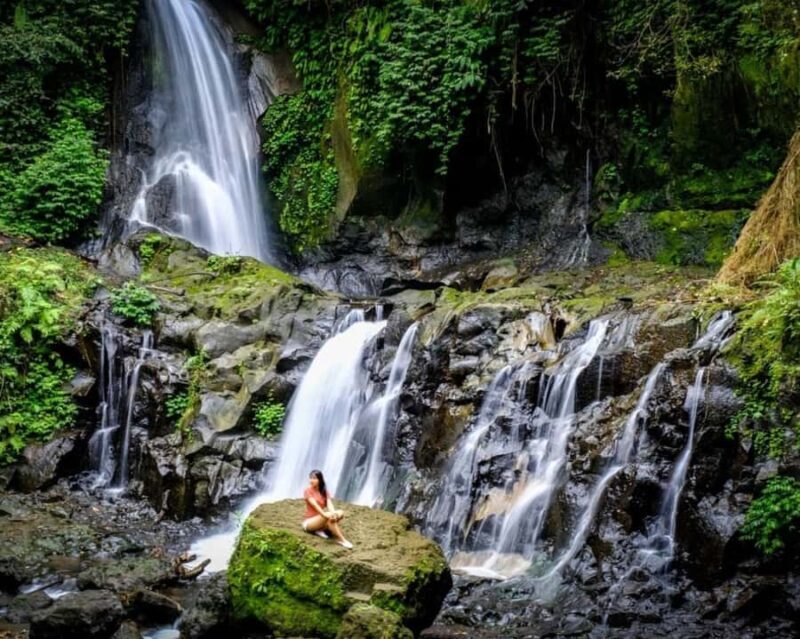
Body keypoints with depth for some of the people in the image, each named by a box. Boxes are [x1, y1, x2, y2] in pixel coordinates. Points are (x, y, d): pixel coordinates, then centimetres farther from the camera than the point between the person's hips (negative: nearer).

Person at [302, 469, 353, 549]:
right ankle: (341, 540, -34)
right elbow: (314, 504, -23)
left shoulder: (324, 491, 9)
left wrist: (333, 513, -31)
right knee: (329, 516, -35)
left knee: (340, 513, -19)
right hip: (309, 522, -6)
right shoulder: (307, 491, -8)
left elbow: (329, 503, -9)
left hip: (320, 520, 6)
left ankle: (320, 529, -19)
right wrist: (325, 515, -38)